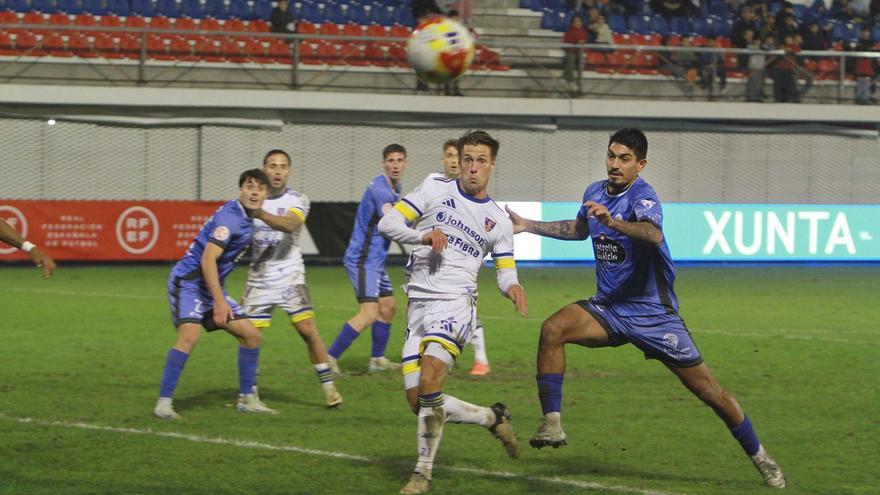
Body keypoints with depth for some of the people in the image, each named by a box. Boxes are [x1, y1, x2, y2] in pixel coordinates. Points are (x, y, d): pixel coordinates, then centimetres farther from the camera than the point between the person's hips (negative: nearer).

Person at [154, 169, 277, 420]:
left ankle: (246, 399, 16)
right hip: (188, 281, -10)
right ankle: (164, 402, -24)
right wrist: (219, 301, -29)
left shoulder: (247, 218, 7)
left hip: (211, 286, 10)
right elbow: (207, 260, -28)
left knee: (251, 335, 6)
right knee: (190, 334, -28)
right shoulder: (230, 217, -21)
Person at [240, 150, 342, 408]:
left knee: (308, 329, -12)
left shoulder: (297, 201, -5)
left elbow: (290, 224, -27)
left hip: (289, 278, -3)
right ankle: (249, 391, 17)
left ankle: (328, 387, -3)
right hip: (258, 278, 3)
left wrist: (260, 213, -41)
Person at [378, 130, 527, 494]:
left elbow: (505, 272, 15)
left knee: (429, 379, -27)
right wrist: (422, 236, -17)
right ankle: (493, 418, 22)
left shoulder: (498, 221, 10)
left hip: (455, 302, -3)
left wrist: (512, 287, -9)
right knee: (419, 403, -2)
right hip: (418, 302, 3)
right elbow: (388, 222, 2)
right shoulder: (435, 189, 7)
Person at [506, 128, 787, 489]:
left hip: (654, 313, -5)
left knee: (710, 392, -2)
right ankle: (552, 423, -22)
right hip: (609, 308, 5)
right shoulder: (594, 193, 4)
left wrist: (614, 223, -59)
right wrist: (530, 227, 24)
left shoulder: (642, 197, -18)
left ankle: (761, 459, 16)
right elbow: (580, 229, 28)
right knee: (552, 329, -24)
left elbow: (653, 235, -42)